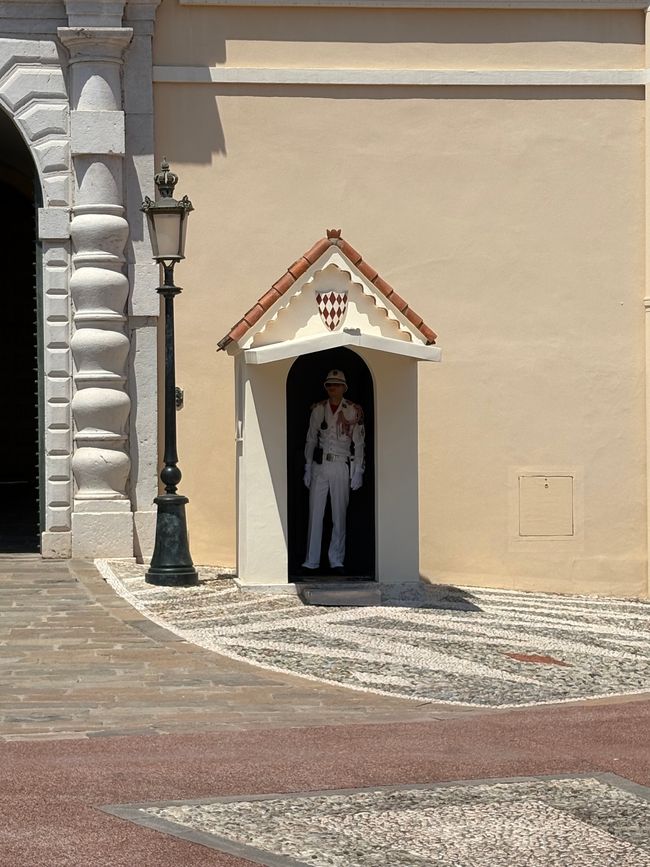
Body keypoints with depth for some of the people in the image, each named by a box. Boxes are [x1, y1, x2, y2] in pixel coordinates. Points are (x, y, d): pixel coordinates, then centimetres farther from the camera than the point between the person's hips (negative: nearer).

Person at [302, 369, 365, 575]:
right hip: (320, 465, 2)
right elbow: (311, 440, 13)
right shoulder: (318, 410, 9)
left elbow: (359, 443, 2)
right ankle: (311, 560, 4)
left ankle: (336, 561, 7)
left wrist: (357, 472, -2)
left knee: (339, 515, 1)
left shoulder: (354, 411, 2)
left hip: (342, 467, -2)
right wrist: (307, 469, 8)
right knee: (315, 513, -1)